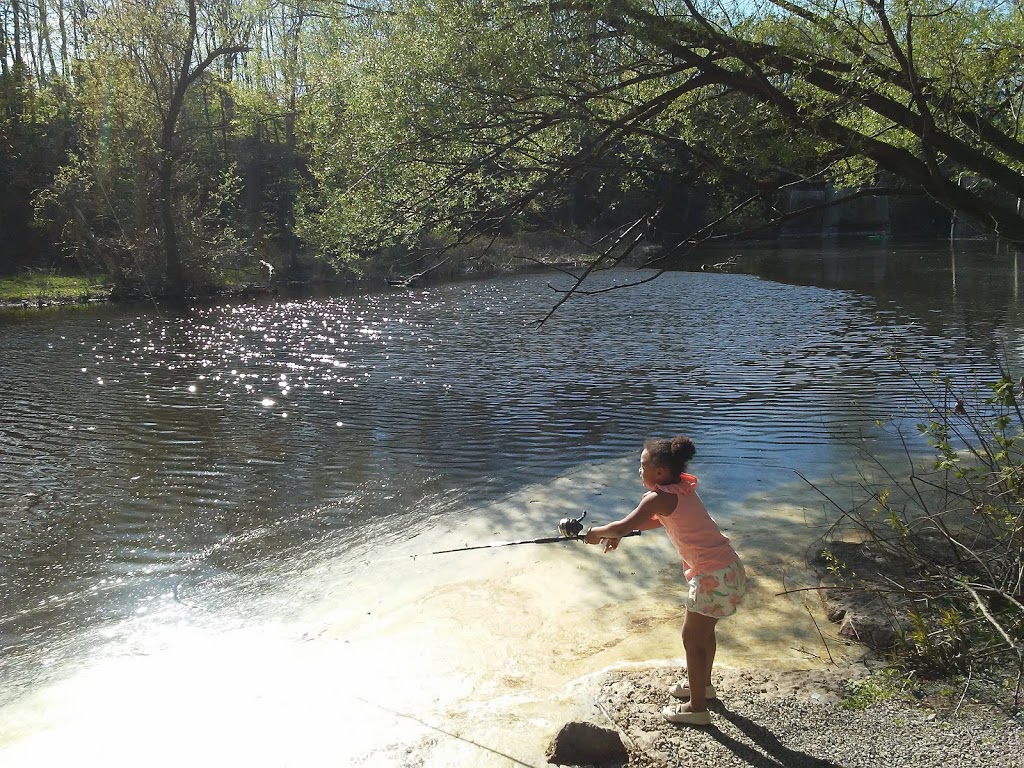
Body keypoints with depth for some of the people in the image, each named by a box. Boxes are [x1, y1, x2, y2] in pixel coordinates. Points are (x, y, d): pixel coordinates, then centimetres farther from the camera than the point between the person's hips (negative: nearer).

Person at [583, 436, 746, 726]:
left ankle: (697, 707, 20)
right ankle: (702, 683, 47)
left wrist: (597, 532, -1)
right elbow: (658, 520, 23)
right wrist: (618, 534, 16)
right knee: (703, 630, 26)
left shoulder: (660, 497, -19)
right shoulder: (682, 489, 9)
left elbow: (622, 526, -20)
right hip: (728, 568, 9)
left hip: (715, 576, -9)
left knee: (692, 638, 6)